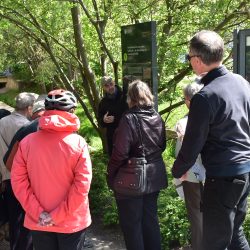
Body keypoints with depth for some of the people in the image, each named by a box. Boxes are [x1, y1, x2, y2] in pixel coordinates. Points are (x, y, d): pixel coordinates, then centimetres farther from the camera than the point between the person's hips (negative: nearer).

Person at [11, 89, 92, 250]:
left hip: (38, 223, 2)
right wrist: (57, 216, -13)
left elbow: (18, 181, -8)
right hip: (72, 222, -2)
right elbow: (82, 185, -19)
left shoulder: (27, 142, -9)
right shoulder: (78, 143, -15)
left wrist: (37, 212, -7)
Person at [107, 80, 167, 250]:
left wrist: (111, 177, -8)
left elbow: (120, 153, -20)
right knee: (150, 219, 20)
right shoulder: (158, 118, 1)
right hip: (154, 177, 7)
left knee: (132, 224, 8)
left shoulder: (129, 119, -20)